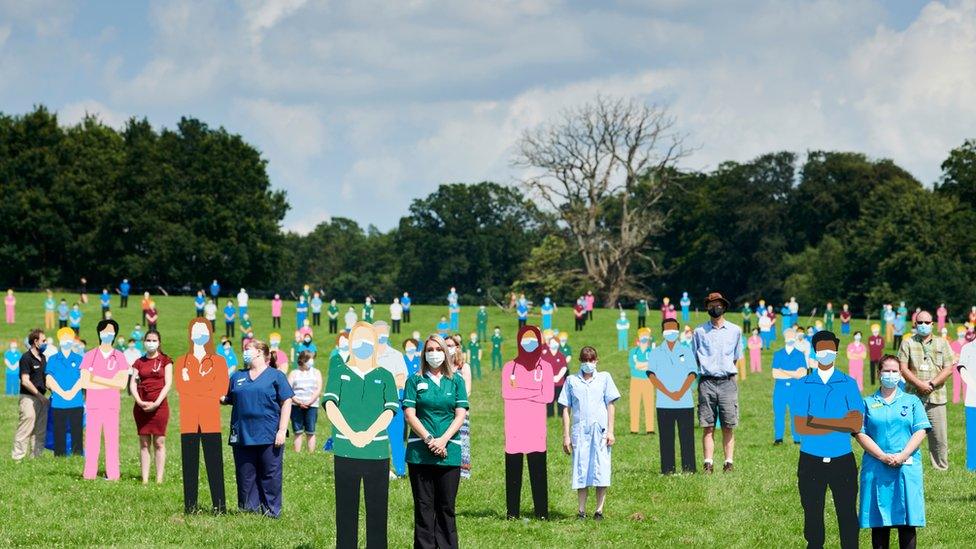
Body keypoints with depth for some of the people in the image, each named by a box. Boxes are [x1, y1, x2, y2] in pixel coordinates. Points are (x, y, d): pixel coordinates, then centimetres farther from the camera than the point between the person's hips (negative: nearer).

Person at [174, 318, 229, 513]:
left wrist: (193, 384, -5)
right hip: (188, 420, 1)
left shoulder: (218, 361, 11)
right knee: (189, 461, -1)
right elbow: (181, 387, -3)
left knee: (214, 461, -5)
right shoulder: (181, 362, 14)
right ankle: (190, 504, 3)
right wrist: (207, 387, -8)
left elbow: (222, 389, -3)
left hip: (211, 419, -1)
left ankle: (219, 504, -5)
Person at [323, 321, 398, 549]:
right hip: (345, 451, 0)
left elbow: (389, 411, -1)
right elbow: (330, 405, -4)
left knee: (377, 511, 1)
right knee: (346, 512, 1)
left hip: (377, 452, 0)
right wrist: (351, 434, -17)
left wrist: (369, 434, -19)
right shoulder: (339, 372, 9)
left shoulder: (385, 376, 11)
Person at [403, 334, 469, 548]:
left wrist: (443, 439, -11)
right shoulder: (415, 380, 7)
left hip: (449, 451, 1)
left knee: (446, 506, 2)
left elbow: (460, 415, 3)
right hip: (420, 451, -1)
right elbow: (410, 414, 0)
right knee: (423, 505, 0)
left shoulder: (456, 381, 10)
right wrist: (428, 439, -12)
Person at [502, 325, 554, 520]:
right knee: (513, 468, 0)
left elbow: (548, 396, -4)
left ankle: (542, 511, -1)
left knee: (538, 469, -4)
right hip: (514, 425, 1)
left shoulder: (545, 368, 6)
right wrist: (534, 392, -8)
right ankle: (512, 511, 5)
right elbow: (506, 393, -7)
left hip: (536, 425, -1)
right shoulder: (509, 367, 7)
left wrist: (520, 392, -6)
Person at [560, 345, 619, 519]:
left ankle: (599, 510, 1)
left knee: (601, 471, -4)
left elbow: (611, 405, 7)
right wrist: (566, 436, 4)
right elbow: (566, 409, 9)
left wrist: (610, 431, 0)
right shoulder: (572, 381, 9)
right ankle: (581, 510, 6)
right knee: (580, 471, 1)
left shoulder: (604, 378, 8)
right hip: (579, 431, 1)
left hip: (600, 431, -1)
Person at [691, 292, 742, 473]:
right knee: (708, 426, -2)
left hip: (727, 382, 1)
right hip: (707, 382, -1)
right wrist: (705, 370, 5)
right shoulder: (700, 331, 8)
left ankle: (729, 463, 1)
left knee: (728, 427, -1)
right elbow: (694, 358, 14)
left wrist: (726, 371, 10)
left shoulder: (734, 331, 11)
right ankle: (708, 464, -2)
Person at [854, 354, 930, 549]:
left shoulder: (912, 401, 11)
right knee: (879, 522, 0)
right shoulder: (868, 403, 9)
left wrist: (902, 456, -12)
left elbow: (920, 431, 2)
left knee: (907, 521, -2)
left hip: (907, 467, 0)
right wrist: (882, 456, -12)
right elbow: (860, 434, 0)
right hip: (876, 468, 0)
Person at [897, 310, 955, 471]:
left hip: (936, 397, 1)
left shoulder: (942, 344, 12)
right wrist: (919, 384, -12)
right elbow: (903, 368, -1)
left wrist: (932, 384, -9)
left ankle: (942, 468, 7)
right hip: (913, 396, -1)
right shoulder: (908, 344, 8)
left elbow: (948, 368, 5)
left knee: (939, 437, -1)